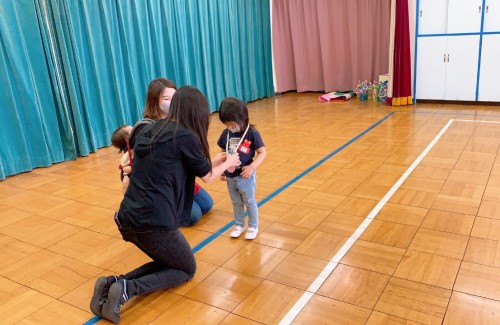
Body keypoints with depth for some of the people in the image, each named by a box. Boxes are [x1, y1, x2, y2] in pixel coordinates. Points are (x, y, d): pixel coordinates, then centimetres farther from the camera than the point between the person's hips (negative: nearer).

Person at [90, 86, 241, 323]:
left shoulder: (150, 130, 10)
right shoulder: (186, 136, -11)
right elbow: (207, 177, 5)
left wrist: (214, 162, 29)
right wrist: (227, 163, 26)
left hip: (127, 218, 8)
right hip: (153, 222, -7)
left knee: (168, 262, 28)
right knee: (187, 269, 18)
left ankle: (113, 282, 8)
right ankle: (127, 289, -3)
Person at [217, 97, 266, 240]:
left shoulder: (252, 133, -17)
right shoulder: (226, 134, -3)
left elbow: (262, 152, -13)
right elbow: (223, 153, 8)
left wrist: (252, 167, -24)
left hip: (245, 176, -4)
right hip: (230, 177, 5)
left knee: (249, 202, 13)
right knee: (236, 203, 21)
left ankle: (253, 226, 32)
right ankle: (239, 225, 39)